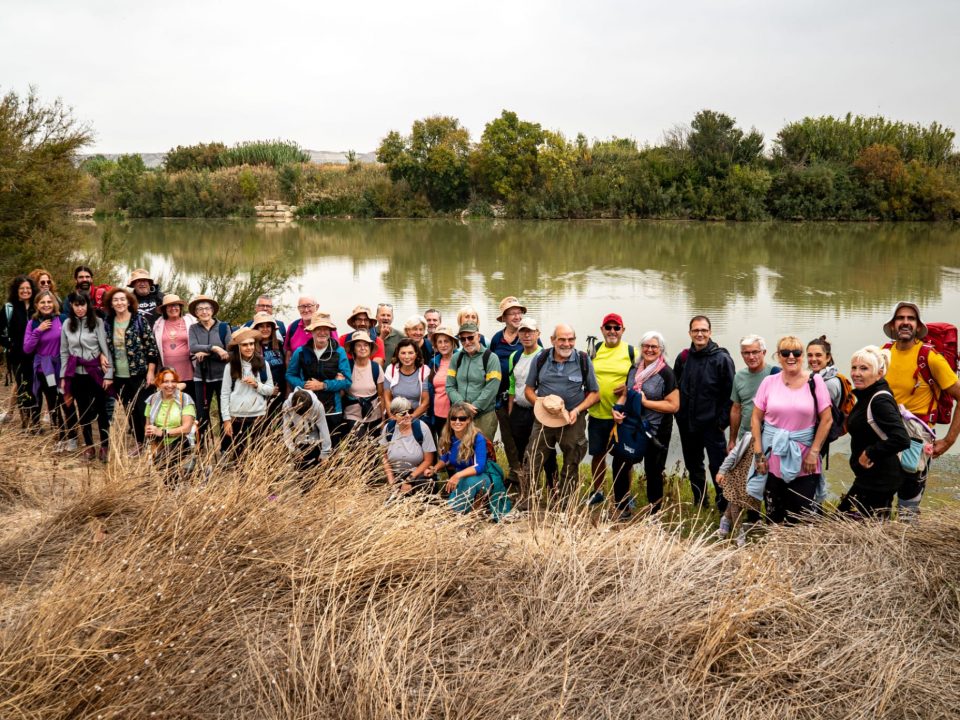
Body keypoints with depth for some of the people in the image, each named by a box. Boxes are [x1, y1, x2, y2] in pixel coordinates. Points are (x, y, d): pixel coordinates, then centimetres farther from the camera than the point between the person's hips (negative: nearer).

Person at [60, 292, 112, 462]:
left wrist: (109, 374, -10)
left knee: (101, 409, 2)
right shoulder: (67, 324, 4)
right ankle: (88, 446, 21)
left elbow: (105, 348, -6)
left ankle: (104, 446, 11)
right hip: (76, 374, 3)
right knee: (83, 410, 11)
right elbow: (64, 352, 9)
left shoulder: (97, 322, -5)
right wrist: (63, 376, 6)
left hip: (96, 372, -3)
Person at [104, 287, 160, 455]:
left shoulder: (139, 321, -7)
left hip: (139, 374, -4)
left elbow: (152, 346, -7)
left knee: (143, 410, -3)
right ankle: (138, 442, 21)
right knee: (130, 411, 10)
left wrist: (151, 371, -11)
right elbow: (106, 348, 15)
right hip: (119, 376, 4)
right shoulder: (108, 323, 6)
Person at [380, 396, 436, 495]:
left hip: (419, 481, -2)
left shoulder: (422, 428, -12)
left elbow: (428, 460, -6)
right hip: (395, 478, 2)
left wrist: (409, 480, -9)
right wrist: (392, 482, -3)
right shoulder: (388, 428, -5)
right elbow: (384, 458, 5)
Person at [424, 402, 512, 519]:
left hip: (483, 475, -6)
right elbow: (445, 458, 10)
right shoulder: (448, 437, -7)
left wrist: (458, 475, -43)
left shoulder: (478, 438, -24)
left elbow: (479, 467, -31)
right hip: (460, 478, 6)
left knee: (470, 481, -41)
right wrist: (435, 469, -11)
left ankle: (480, 500, -8)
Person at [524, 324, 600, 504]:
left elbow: (595, 393, 2)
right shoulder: (541, 359, -1)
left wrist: (578, 410, -14)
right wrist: (542, 403, -13)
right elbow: (529, 389, 7)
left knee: (570, 468, 11)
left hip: (573, 421, 0)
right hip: (544, 419, 0)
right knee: (532, 464, -5)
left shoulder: (583, 361, -3)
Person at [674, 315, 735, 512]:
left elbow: (730, 393, -11)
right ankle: (699, 503, 31)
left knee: (718, 466, -4)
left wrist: (722, 420, -14)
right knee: (693, 466, 16)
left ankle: (725, 507, 8)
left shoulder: (722, 359, -9)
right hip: (687, 425, 5)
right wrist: (679, 415, 8)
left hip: (712, 424, -5)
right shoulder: (683, 358, 5)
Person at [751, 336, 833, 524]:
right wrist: (758, 454, -1)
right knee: (773, 516, 9)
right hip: (772, 460, 2)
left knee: (802, 517, -2)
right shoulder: (769, 382, 2)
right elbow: (756, 419, 5)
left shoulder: (814, 381, -2)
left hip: (803, 462, -2)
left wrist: (814, 452, -6)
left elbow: (826, 419, -2)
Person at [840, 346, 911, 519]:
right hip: (869, 478, 10)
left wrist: (870, 453, -23)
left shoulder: (880, 400, -20)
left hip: (879, 482, -10)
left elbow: (901, 439, -31)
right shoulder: (867, 396, 10)